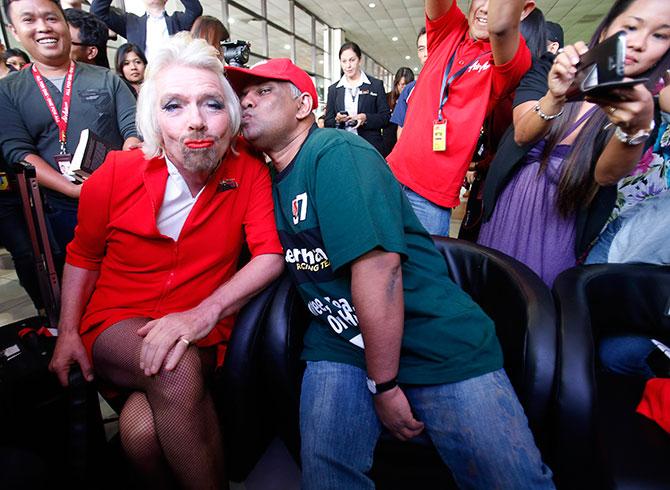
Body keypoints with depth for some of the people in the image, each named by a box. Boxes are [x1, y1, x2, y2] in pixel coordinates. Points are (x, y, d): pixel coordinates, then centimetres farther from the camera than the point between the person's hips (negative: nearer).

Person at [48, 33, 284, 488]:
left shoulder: (249, 169, -9)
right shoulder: (114, 176, -6)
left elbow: (270, 257, -16)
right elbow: (83, 256, 8)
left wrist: (205, 313, -28)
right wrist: (68, 332, 0)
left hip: (200, 332, 0)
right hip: (115, 326, 1)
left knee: (143, 427, -27)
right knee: (177, 368, -31)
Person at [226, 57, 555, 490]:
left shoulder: (336, 153, -14)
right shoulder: (272, 179, 11)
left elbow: (378, 265, -22)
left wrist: (383, 384, -18)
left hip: (436, 341, -5)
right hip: (341, 344, 6)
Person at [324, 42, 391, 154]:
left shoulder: (376, 85, 9)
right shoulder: (333, 89, 14)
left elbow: (385, 117, 4)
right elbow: (327, 123, 13)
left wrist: (366, 118, -14)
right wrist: (337, 120, -9)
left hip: (370, 146, -1)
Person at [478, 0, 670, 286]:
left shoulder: (643, 107, -3)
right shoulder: (546, 74, -3)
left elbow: (606, 174, -21)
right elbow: (522, 135, -20)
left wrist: (638, 127, -40)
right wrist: (555, 99, -39)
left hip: (564, 235, 0)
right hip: (506, 216, 1)